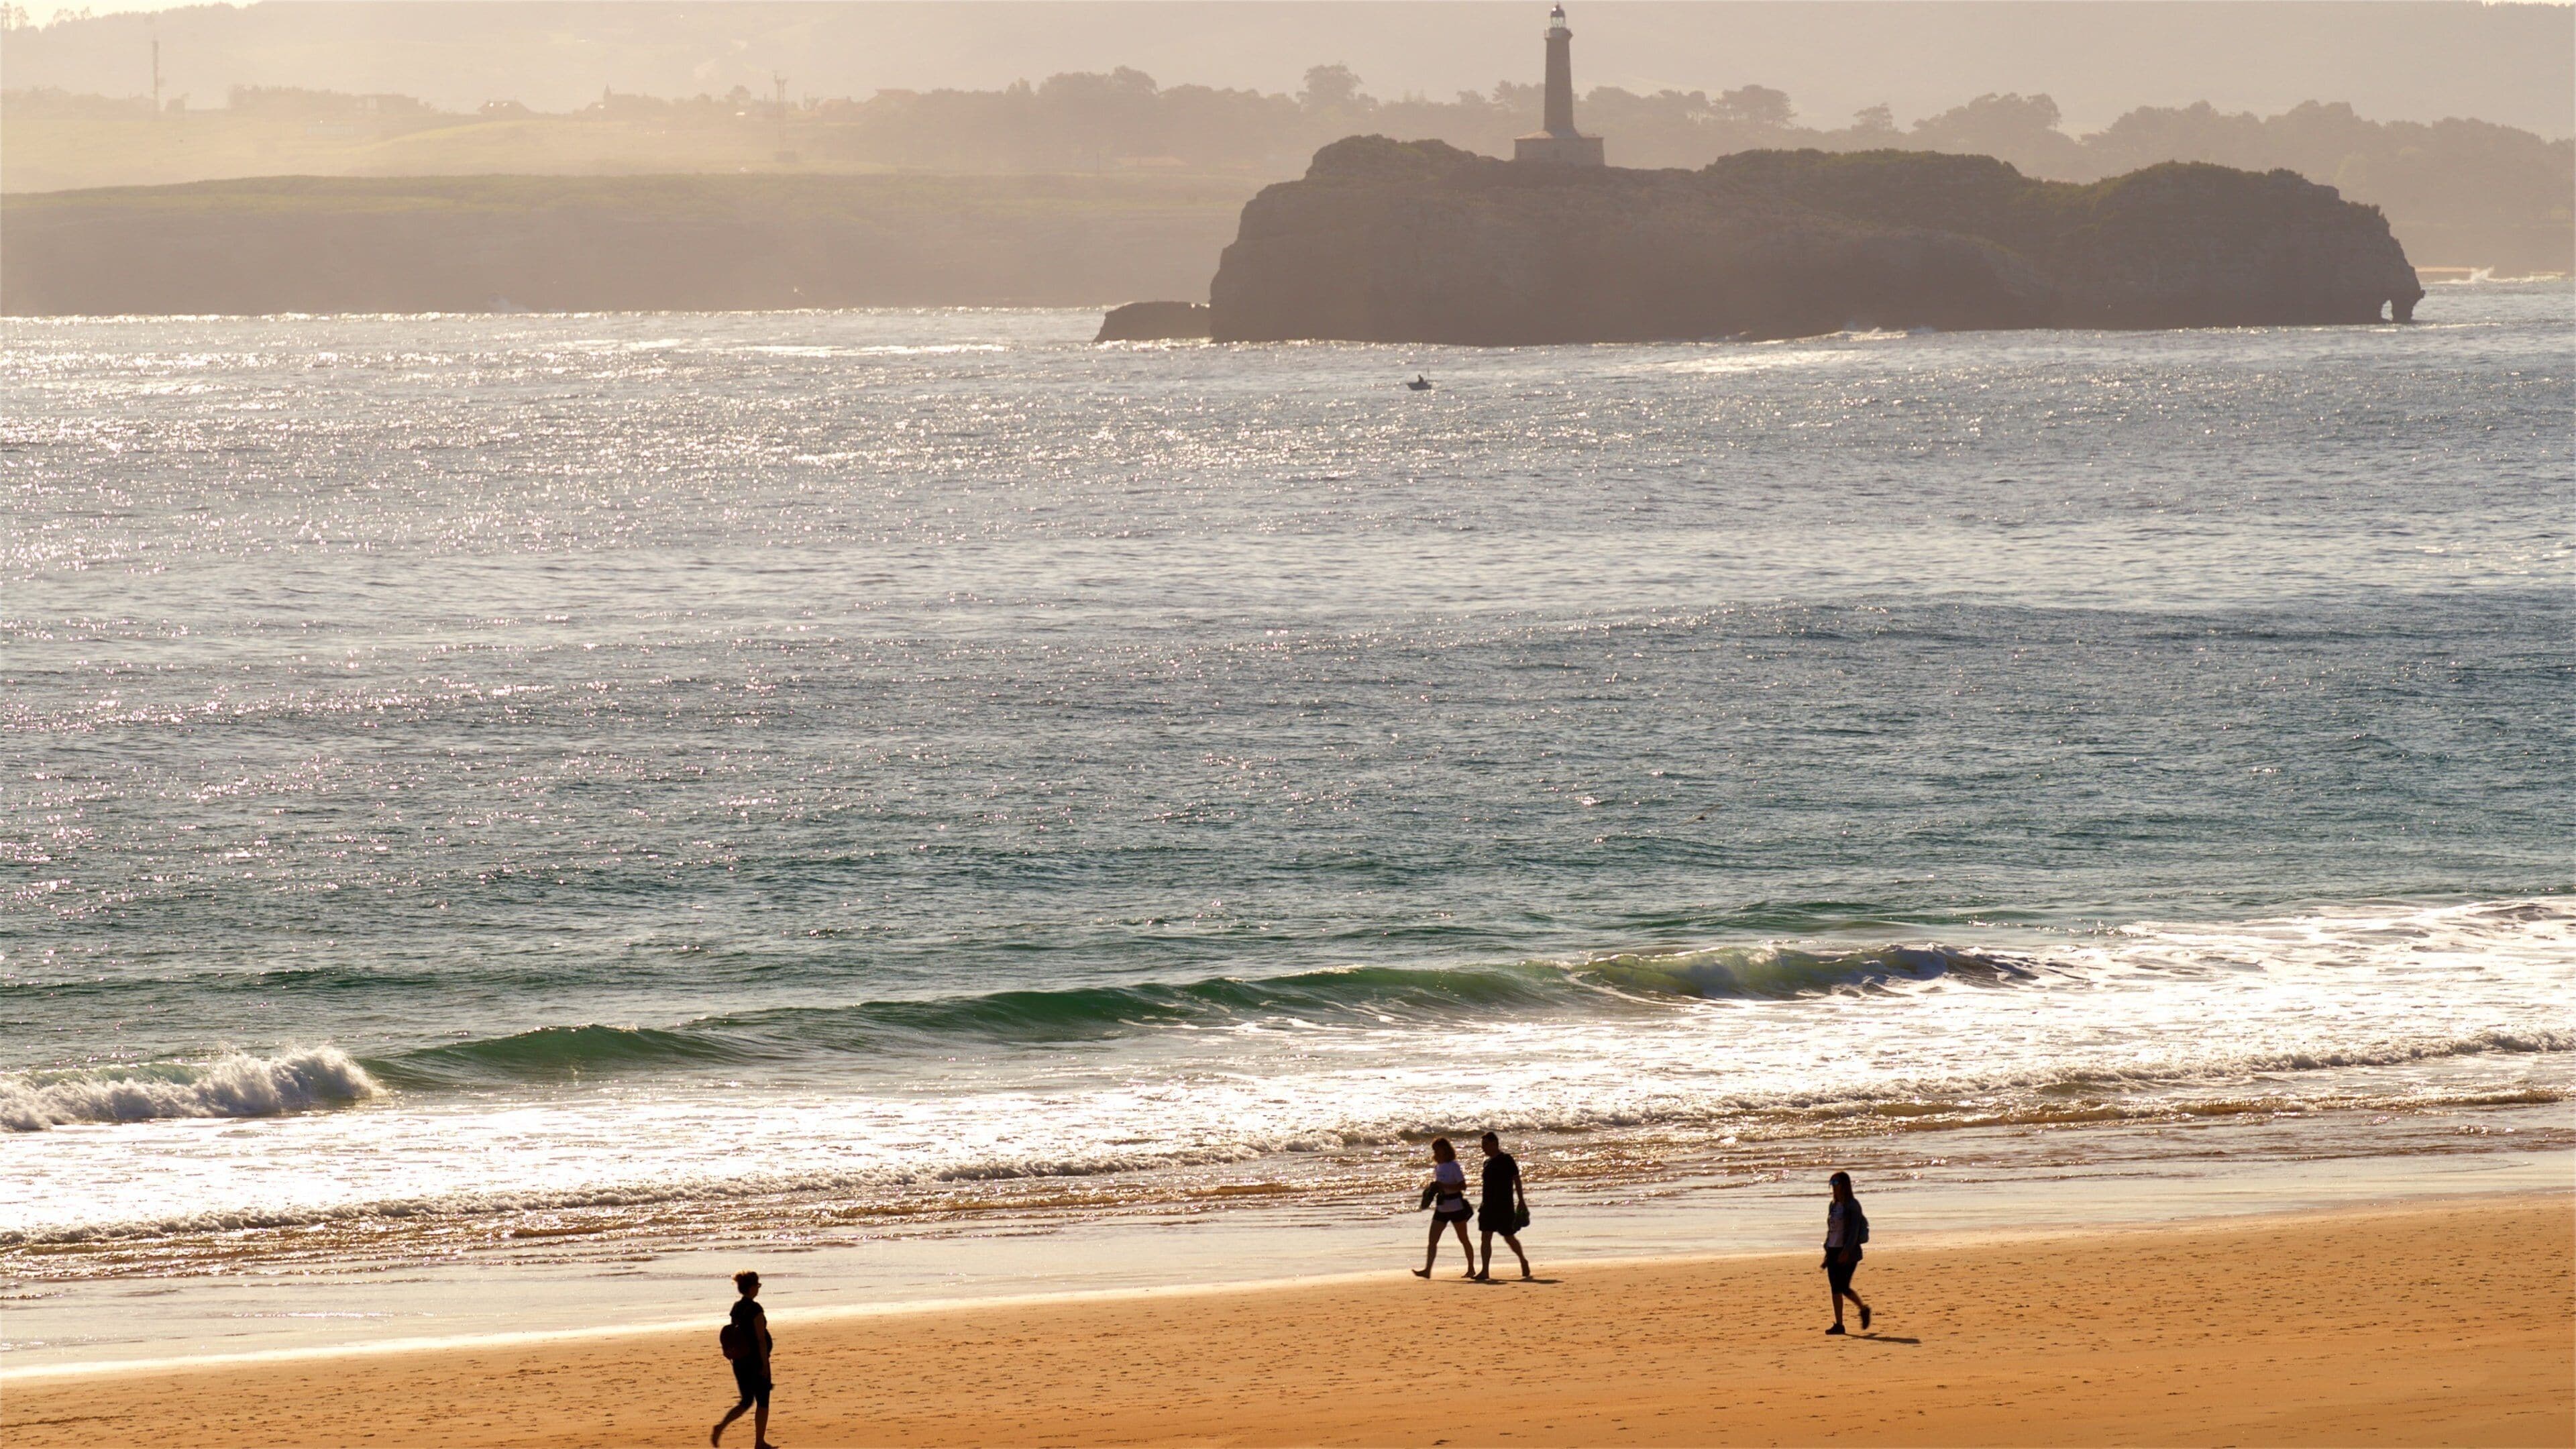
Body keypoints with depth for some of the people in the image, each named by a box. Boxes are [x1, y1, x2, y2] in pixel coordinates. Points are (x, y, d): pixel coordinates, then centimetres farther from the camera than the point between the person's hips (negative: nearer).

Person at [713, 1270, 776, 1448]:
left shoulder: (736, 1308, 7)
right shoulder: (755, 1309, -16)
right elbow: (761, 1338, -17)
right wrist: (765, 1364, -14)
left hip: (739, 1361, 7)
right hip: (756, 1360, -7)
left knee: (746, 1402, 15)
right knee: (763, 1402, 6)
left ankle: (720, 1426, -6)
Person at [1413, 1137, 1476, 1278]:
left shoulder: (1453, 1166, -13)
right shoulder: (1437, 1167, 10)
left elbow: (1462, 1186, -18)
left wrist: (1443, 1186, -24)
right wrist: (1431, 1187, 0)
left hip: (1455, 1207, -7)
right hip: (1441, 1207, 7)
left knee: (1463, 1239, 8)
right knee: (1433, 1239, -5)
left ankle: (1471, 1269, 20)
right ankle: (1427, 1270, -11)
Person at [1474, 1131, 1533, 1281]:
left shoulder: (1506, 1160, -9)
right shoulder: (1488, 1162, 12)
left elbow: (1517, 1180, -9)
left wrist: (1521, 1201, -13)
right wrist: (1483, 1204, 18)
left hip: (1504, 1206, -6)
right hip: (1489, 1206, 6)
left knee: (1509, 1237, 4)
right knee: (1486, 1237, -5)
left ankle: (1523, 1261, 28)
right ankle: (1485, 1271, -8)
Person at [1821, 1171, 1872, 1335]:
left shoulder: (1852, 1205, -8)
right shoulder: (1834, 1206, 14)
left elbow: (1854, 1230, -16)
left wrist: (1846, 1252, -24)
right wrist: (1827, 1251, 15)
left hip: (1848, 1253, -7)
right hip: (1834, 1252, 7)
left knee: (1843, 1287, -9)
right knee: (1836, 1288, 1)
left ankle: (1864, 1309, 15)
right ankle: (1838, 1324, 3)